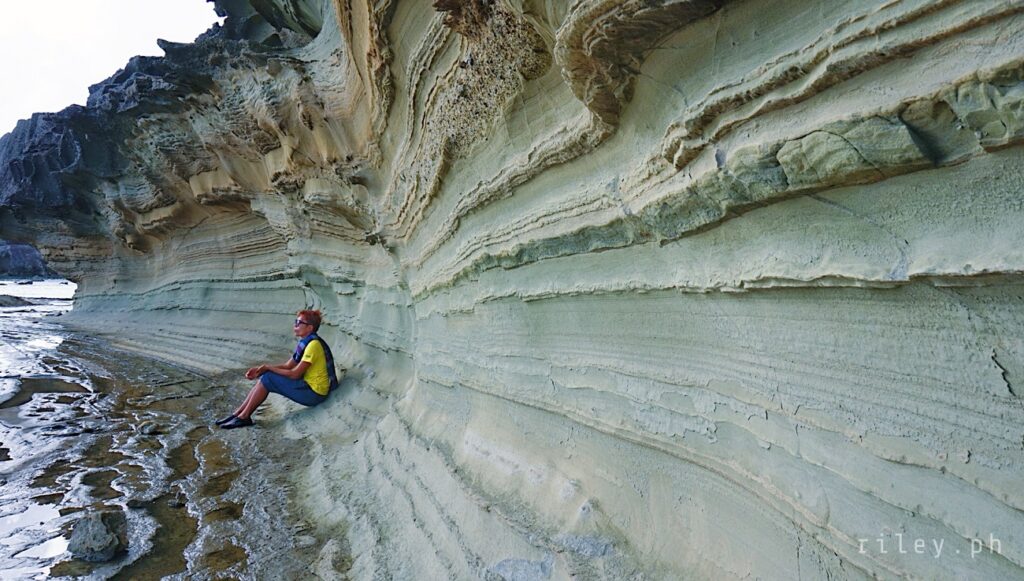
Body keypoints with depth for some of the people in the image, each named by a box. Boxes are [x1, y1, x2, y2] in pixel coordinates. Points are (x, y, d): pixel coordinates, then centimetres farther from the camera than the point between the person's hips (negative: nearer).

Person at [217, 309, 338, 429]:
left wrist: (268, 368, -9)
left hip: (314, 392, -9)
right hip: (308, 387, 9)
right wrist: (261, 369, 0)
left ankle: (244, 417, -2)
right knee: (264, 379, 3)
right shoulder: (305, 342, 12)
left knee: (267, 379, -13)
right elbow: (287, 366, 12)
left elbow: (295, 374, -19)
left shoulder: (313, 344, -19)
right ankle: (238, 414, 7)